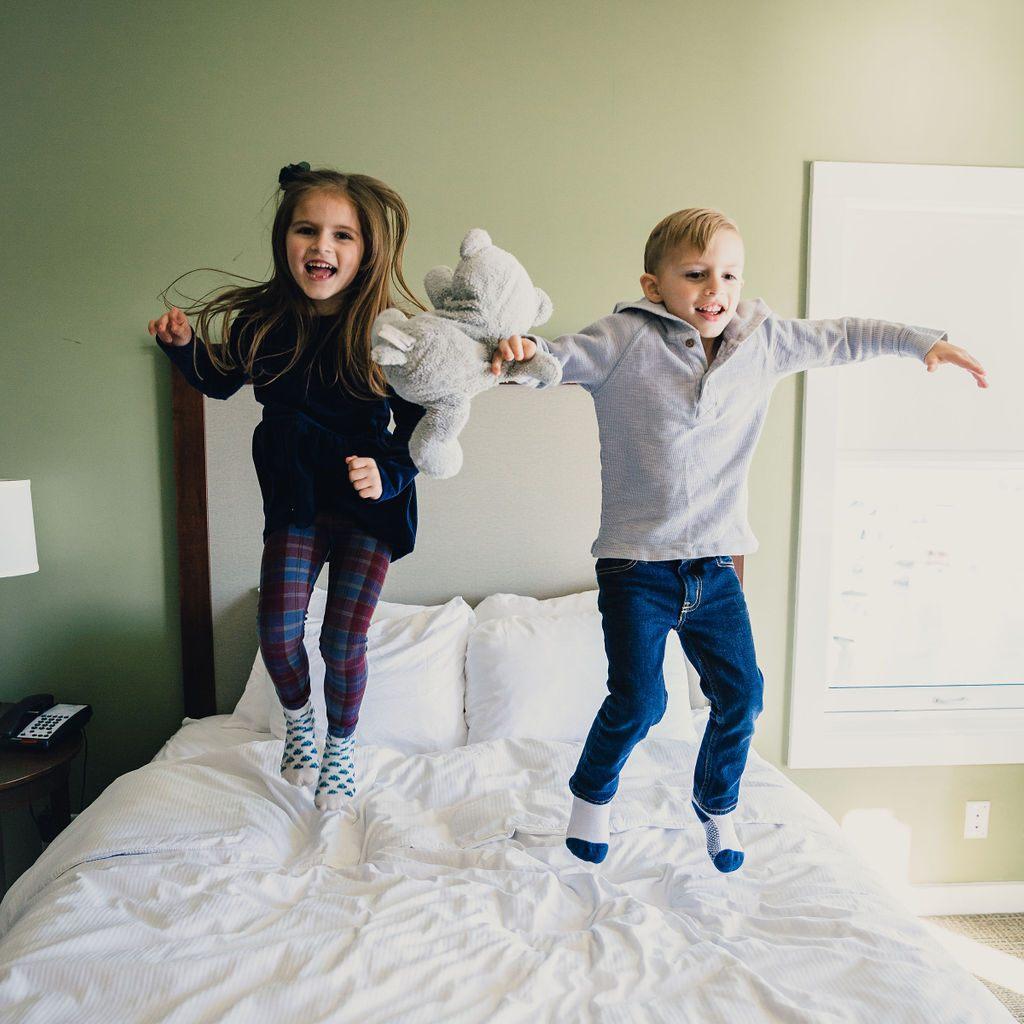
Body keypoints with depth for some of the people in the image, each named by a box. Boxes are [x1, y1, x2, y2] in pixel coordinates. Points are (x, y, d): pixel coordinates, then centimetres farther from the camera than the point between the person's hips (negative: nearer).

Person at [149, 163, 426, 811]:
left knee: (344, 641, 2)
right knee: (277, 631, -3)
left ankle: (341, 747, 31)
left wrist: (386, 473, -28)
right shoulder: (261, 320, -8)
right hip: (296, 496, 3)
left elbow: (418, 429, -10)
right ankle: (298, 719, 31)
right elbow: (221, 382, 12)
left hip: (371, 503, -2)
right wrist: (184, 346, -6)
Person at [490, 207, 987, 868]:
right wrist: (524, 350, -34)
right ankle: (592, 793, 27)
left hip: (715, 564, 5)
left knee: (741, 693, 9)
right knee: (638, 701, -6)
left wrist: (921, 341, 17)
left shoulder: (763, 340, 6)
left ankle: (717, 802, 39)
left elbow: (838, 338, 19)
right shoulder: (626, 341, -7)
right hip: (637, 562, -4)